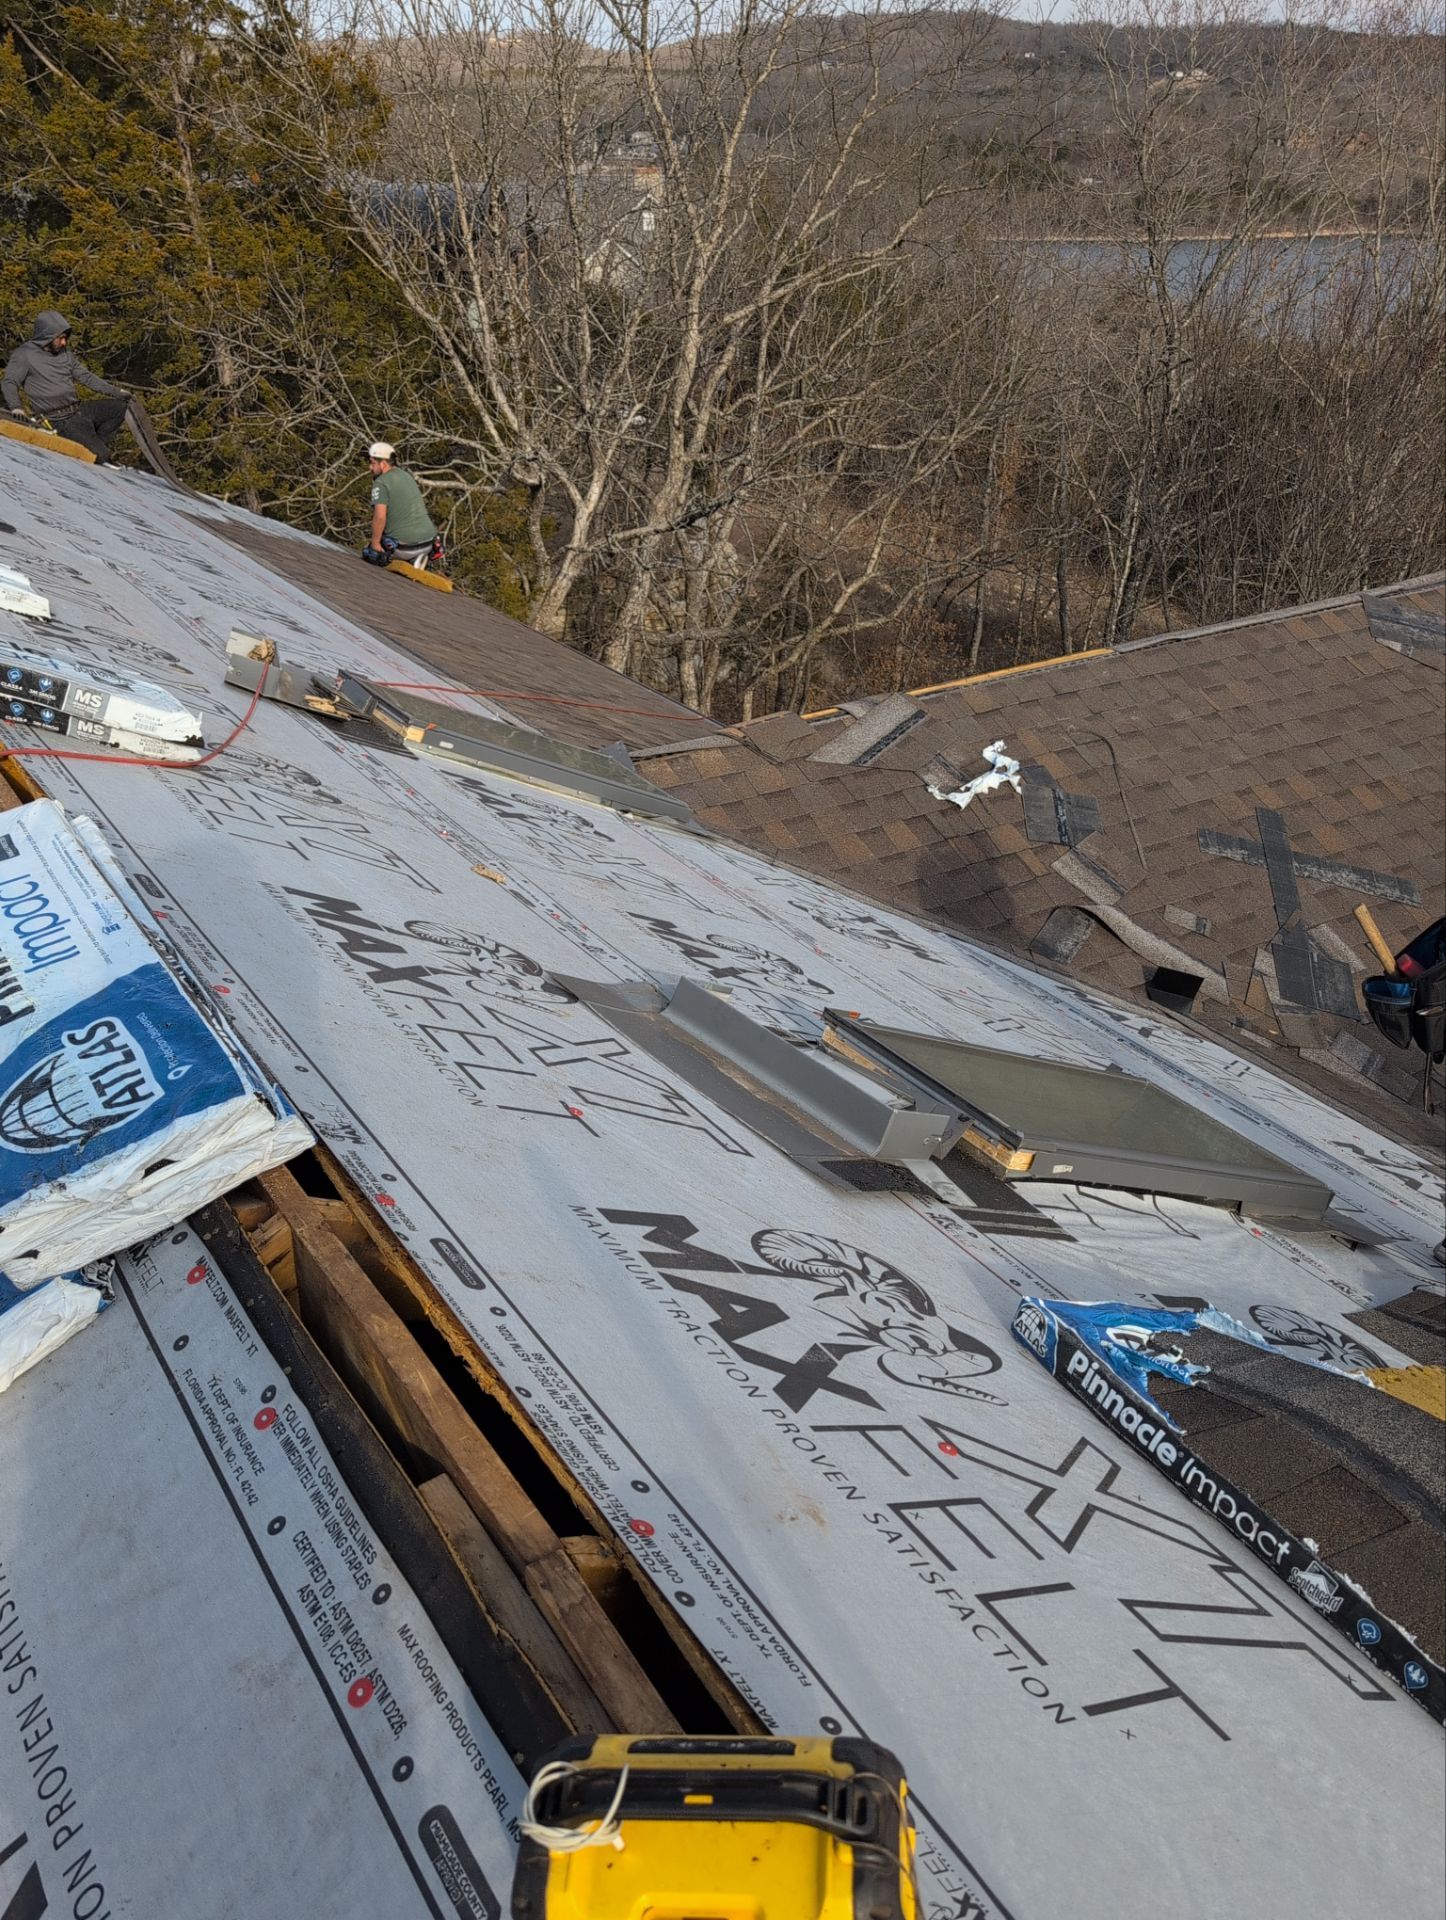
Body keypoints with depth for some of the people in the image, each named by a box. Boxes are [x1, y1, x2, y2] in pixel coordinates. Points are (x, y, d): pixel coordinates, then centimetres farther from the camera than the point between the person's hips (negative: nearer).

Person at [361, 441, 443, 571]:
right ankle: (416, 560, 16)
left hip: (405, 547, -5)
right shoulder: (406, 475, 15)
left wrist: (375, 543, -10)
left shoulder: (380, 483, -10)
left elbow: (380, 516, -23)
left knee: (368, 551, 21)